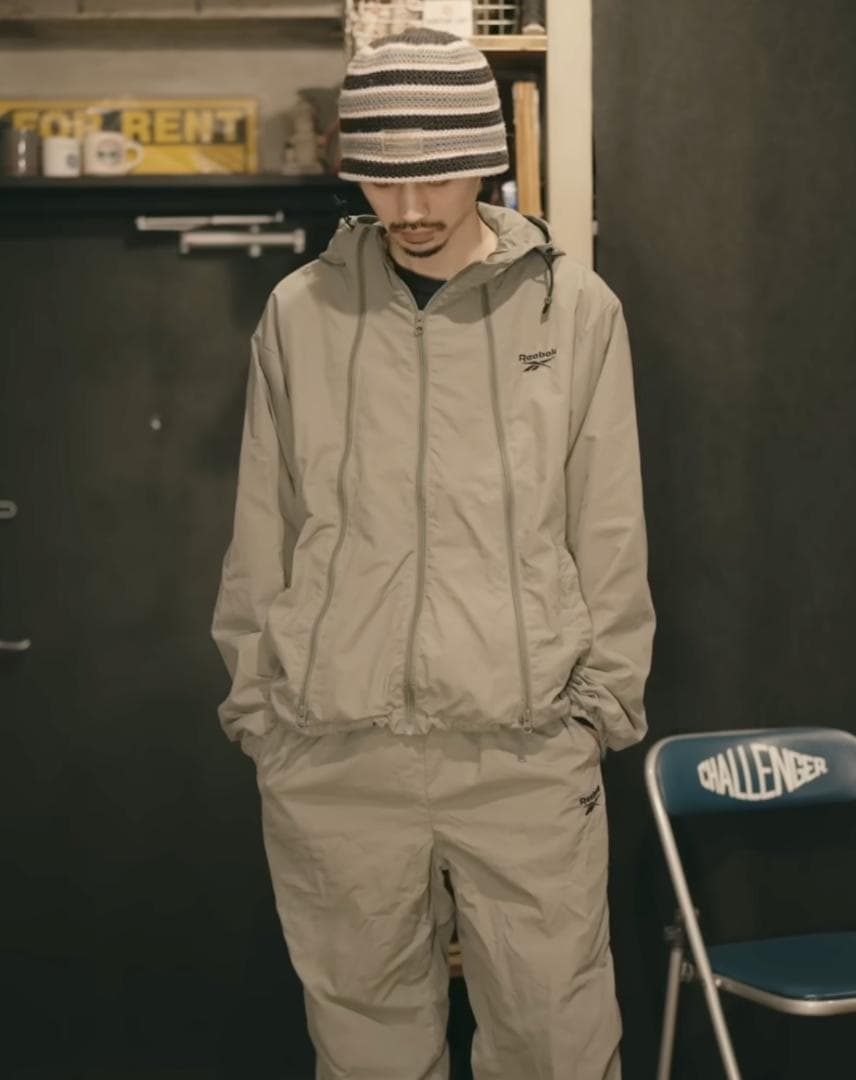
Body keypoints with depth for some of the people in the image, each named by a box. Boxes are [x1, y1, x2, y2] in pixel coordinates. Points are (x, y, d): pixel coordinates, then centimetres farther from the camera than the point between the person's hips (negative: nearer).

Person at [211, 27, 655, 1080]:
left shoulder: (576, 308, 0)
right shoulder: (300, 312, 2)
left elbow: (610, 532, 4)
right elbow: (262, 530, 8)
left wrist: (604, 699, 2)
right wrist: (253, 699, 7)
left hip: (529, 746, -1)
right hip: (330, 752, 1)